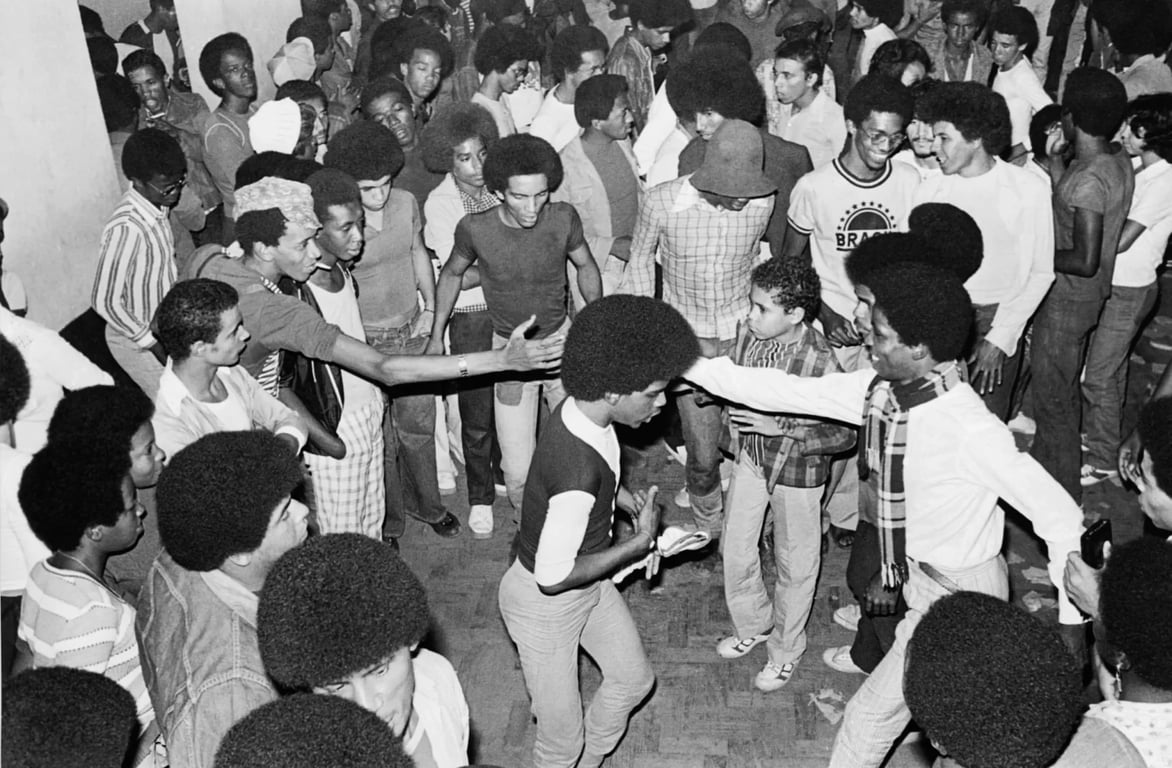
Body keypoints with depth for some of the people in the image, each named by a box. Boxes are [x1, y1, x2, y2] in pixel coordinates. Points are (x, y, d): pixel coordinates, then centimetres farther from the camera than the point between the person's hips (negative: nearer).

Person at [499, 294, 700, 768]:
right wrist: (640, 542, -23)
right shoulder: (578, 475, -40)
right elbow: (553, 577, -31)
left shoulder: (583, 410, -14)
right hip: (545, 604, -9)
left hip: (589, 587, 9)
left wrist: (632, 503, -3)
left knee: (634, 678, 26)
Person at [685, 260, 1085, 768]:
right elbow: (787, 392, -7)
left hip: (959, 594, -7)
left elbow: (1058, 514, -29)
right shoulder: (880, 389, -12)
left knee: (873, 713, 7)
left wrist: (1070, 621, -23)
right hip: (915, 571, 7)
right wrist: (690, 367, -10)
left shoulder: (969, 430, -33)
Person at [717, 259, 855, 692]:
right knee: (735, 547, 17)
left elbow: (845, 436, -22)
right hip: (751, 460, 5)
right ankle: (754, 626, 45)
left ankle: (786, 649, 39)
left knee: (794, 564, 15)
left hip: (797, 472, -5)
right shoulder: (748, 334, -13)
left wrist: (781, 426, -31)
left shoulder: (821, 365, -30)